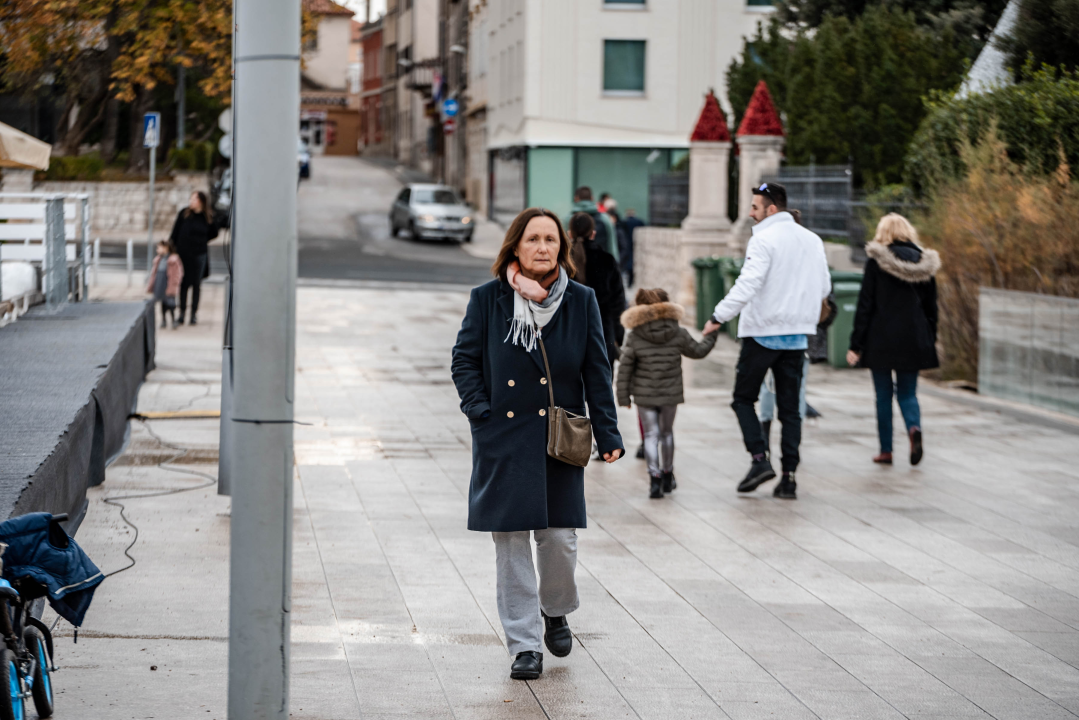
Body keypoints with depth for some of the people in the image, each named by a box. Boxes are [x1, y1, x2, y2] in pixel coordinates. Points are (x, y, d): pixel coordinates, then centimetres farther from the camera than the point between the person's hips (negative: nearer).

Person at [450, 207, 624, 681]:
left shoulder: (580, 301, 2)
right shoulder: (487, 300, -1)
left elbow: (596, 371, 6)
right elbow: (464, 360, 6)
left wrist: (607, 433, 3)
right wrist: (481, 410, -6)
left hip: (560, 439, 1)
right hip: (503, 440, -1)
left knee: (560, 538, -1)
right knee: (511, 543, 0)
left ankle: (556, 611, 30)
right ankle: (524, 645, 9)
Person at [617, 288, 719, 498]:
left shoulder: (634, 337, -8)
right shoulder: (678, 334, -7)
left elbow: (625, 368, -7)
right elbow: (697, 351, 9)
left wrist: (623, 396, 1)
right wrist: (712, 335, 28)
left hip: (644, 395, -1)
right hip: (671, 394, 1)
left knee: (651, 434, 4)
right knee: (666, 432, 17)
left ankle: (655, 478, -10)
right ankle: (667, 476, 29)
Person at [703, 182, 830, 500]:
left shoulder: (764, 239, -13)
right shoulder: (812, 240, 9)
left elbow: (748, 283, -23)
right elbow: (824, 286, 15)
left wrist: (719, 316, -22)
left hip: (763, 333, -6)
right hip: (797, 334, 6)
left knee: (743, 398, 9)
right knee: (790, 408, 8)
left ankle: (760, 459, -6)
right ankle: (789, 477, 4)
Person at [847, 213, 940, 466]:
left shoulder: (876, 262, -7)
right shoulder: (924, 262, 4)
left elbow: (865, 305, -7)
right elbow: (931, 306, 9)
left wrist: (856, 345, -4)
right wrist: (930, 340, 18)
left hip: (881, 338, -3)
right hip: (913, 339, 3)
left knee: (883, 395, 8)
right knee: (907, 393, 11)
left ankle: (886, 450, 10)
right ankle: (914, 427, -19)